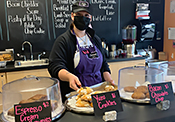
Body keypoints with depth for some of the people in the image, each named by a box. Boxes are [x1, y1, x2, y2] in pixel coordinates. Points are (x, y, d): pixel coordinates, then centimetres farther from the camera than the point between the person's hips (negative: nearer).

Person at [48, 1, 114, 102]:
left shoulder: (96, 39, 16)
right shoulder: (63, 40, -2)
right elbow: (55, 67, -13)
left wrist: (109, 80, 5)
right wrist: (70, 77, -32)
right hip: (74, 94, -4)